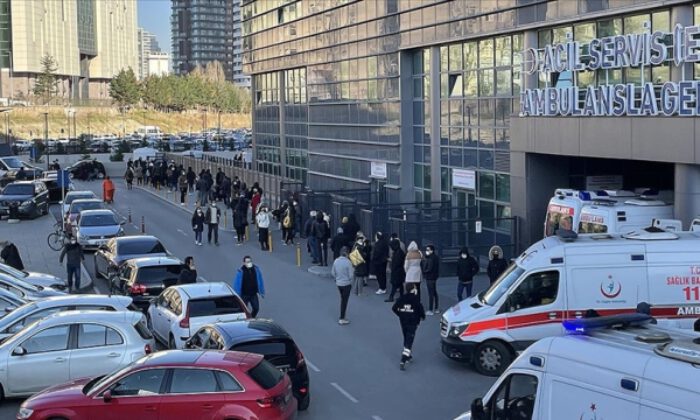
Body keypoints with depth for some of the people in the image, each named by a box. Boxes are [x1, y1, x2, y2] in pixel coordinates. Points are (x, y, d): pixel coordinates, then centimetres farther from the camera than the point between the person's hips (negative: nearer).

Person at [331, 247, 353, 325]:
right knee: (344, 301, 6)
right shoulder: (348, 262, -21)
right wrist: (353, 271, 3)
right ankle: (342, 319, 12)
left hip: (338, 283, 6)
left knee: (342, 300, 22)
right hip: (346, 284, -6)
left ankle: (342, 317, 30)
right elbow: (351, 275, -18)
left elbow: (333, 272, 5)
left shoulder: (336, 261, -4)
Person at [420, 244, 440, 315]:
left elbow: (429, 269, -24)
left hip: (429, 277, -10)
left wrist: (424, 271, -6)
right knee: (434, 292, 18)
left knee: (431, 294, -5)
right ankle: (436, 309, 27)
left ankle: (430, 310, -2)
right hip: (434, 276, 10)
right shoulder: (436, 257, 9)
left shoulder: (430, 258, -22)